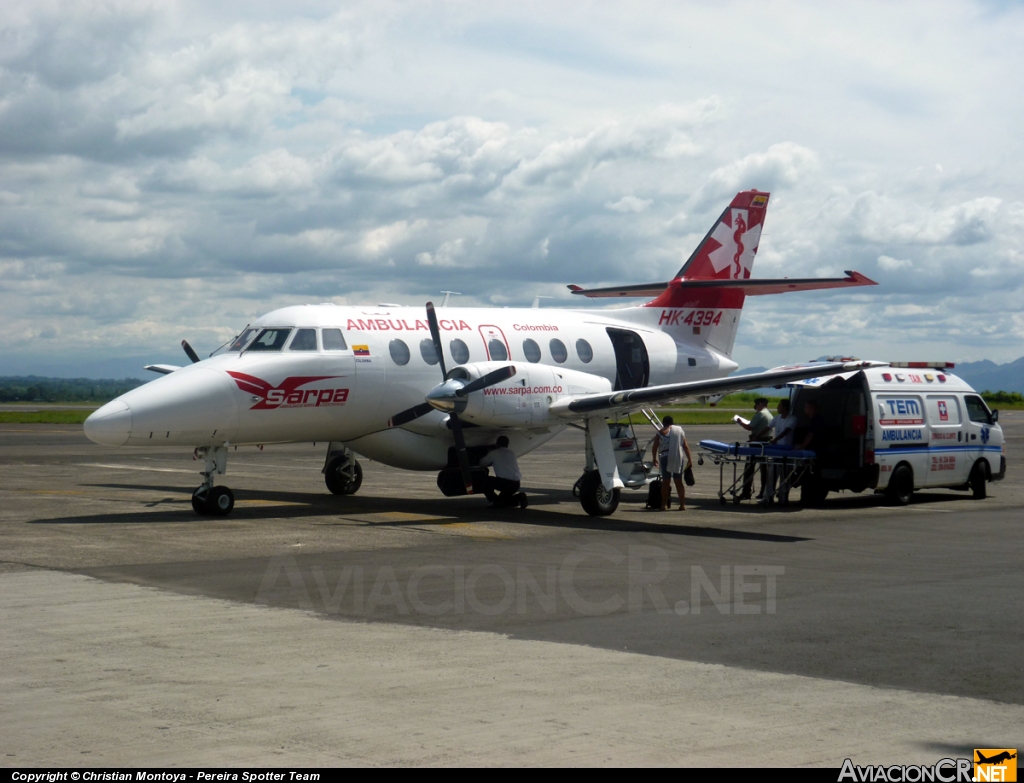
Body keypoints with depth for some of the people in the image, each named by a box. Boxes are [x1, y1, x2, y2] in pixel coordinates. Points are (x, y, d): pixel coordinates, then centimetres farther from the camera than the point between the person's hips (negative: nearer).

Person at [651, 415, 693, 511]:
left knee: (665, 481, 4)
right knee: (679, 482, 10)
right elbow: (685, 446, 7)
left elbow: (655, 447, 2)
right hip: (678, 459, 3)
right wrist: (689, 459, 11)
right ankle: (682, 504, 6)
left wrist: (655, 459, 15)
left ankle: (664, 505, 3)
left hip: (666, 458, -3)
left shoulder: (661, 432, -1)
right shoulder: (680, 430, 9)